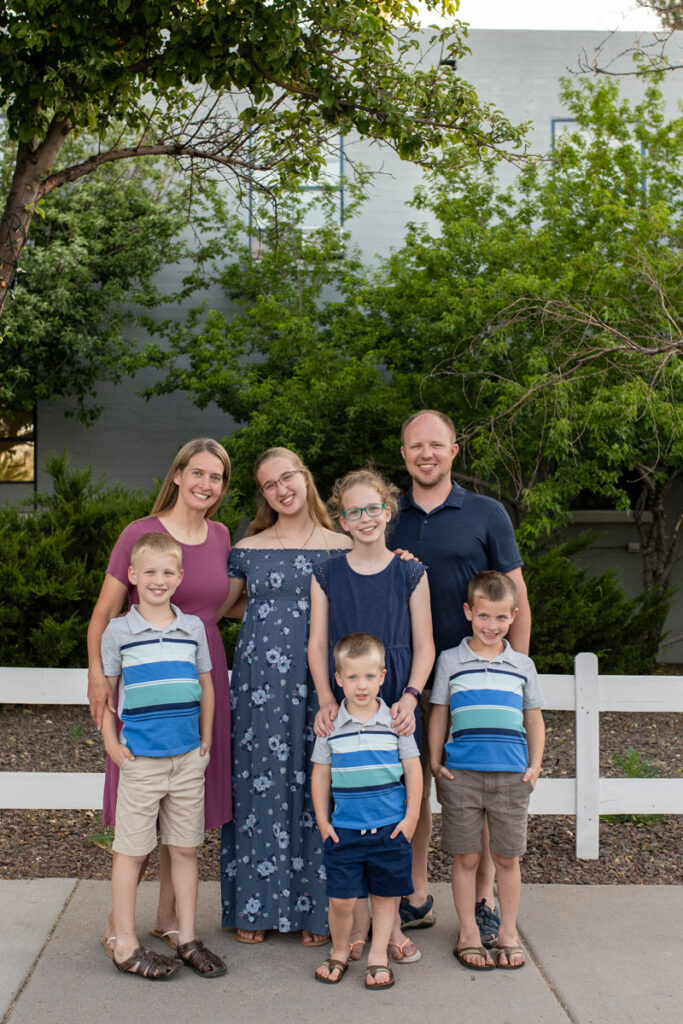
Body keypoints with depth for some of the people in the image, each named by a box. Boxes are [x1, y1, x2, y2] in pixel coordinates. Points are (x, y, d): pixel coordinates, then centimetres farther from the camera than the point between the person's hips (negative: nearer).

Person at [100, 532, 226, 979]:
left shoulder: (193, 628, 6)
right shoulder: (119, 631, -2)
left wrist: (206, 740, 11)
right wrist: (111, 743, -1)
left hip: (188, 758, 3)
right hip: (140, 759, -3)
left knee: (186, 848, 10)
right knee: (131, 851, 3)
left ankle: (188, 939, 20)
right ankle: (125, 945, 13)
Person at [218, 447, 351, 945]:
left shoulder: (340, 549, 5)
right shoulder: (247, 550, 8)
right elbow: (212, 608, 14)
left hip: (319, 681, -1)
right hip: (260, 679, 1)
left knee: (315, 786, 2)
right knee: (260, 783, 3)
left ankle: (315, 909, 14)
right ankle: (255, 908, 15)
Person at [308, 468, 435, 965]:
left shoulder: (410, 574, 4)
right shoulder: (327, 575, 6)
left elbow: (424, 645, 4)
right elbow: (317, 645, 5)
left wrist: (410, 696, -10)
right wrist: (327, 699, -7)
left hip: (395, 704, -1)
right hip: (343, 704, 1)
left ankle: (391, 920, 13)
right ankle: (359, 919, 15)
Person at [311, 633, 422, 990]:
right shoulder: (330, 725, -1)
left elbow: (413, 770, 3)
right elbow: (320, 774, 7)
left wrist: (411, 817, -1)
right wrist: (322, 820, 3)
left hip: (390, 828, 0)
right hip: (344, 829, 0)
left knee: (386, 894, 9)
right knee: (340, 899, 2)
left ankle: (378, 956, 24)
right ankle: (340, 952, 24)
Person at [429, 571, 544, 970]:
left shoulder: (523, 665, 7)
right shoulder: (450, 661, 3)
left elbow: (534, 718, 14)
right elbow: (439, 713, 8)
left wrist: (535, 765, 6)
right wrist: (435, 762, 2)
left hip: (511, 775, 1)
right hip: (462, 773, -1)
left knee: (507, 857, 8)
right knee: (466, 857, 5)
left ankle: (509, 931, 23)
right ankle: (468, 933, 17)